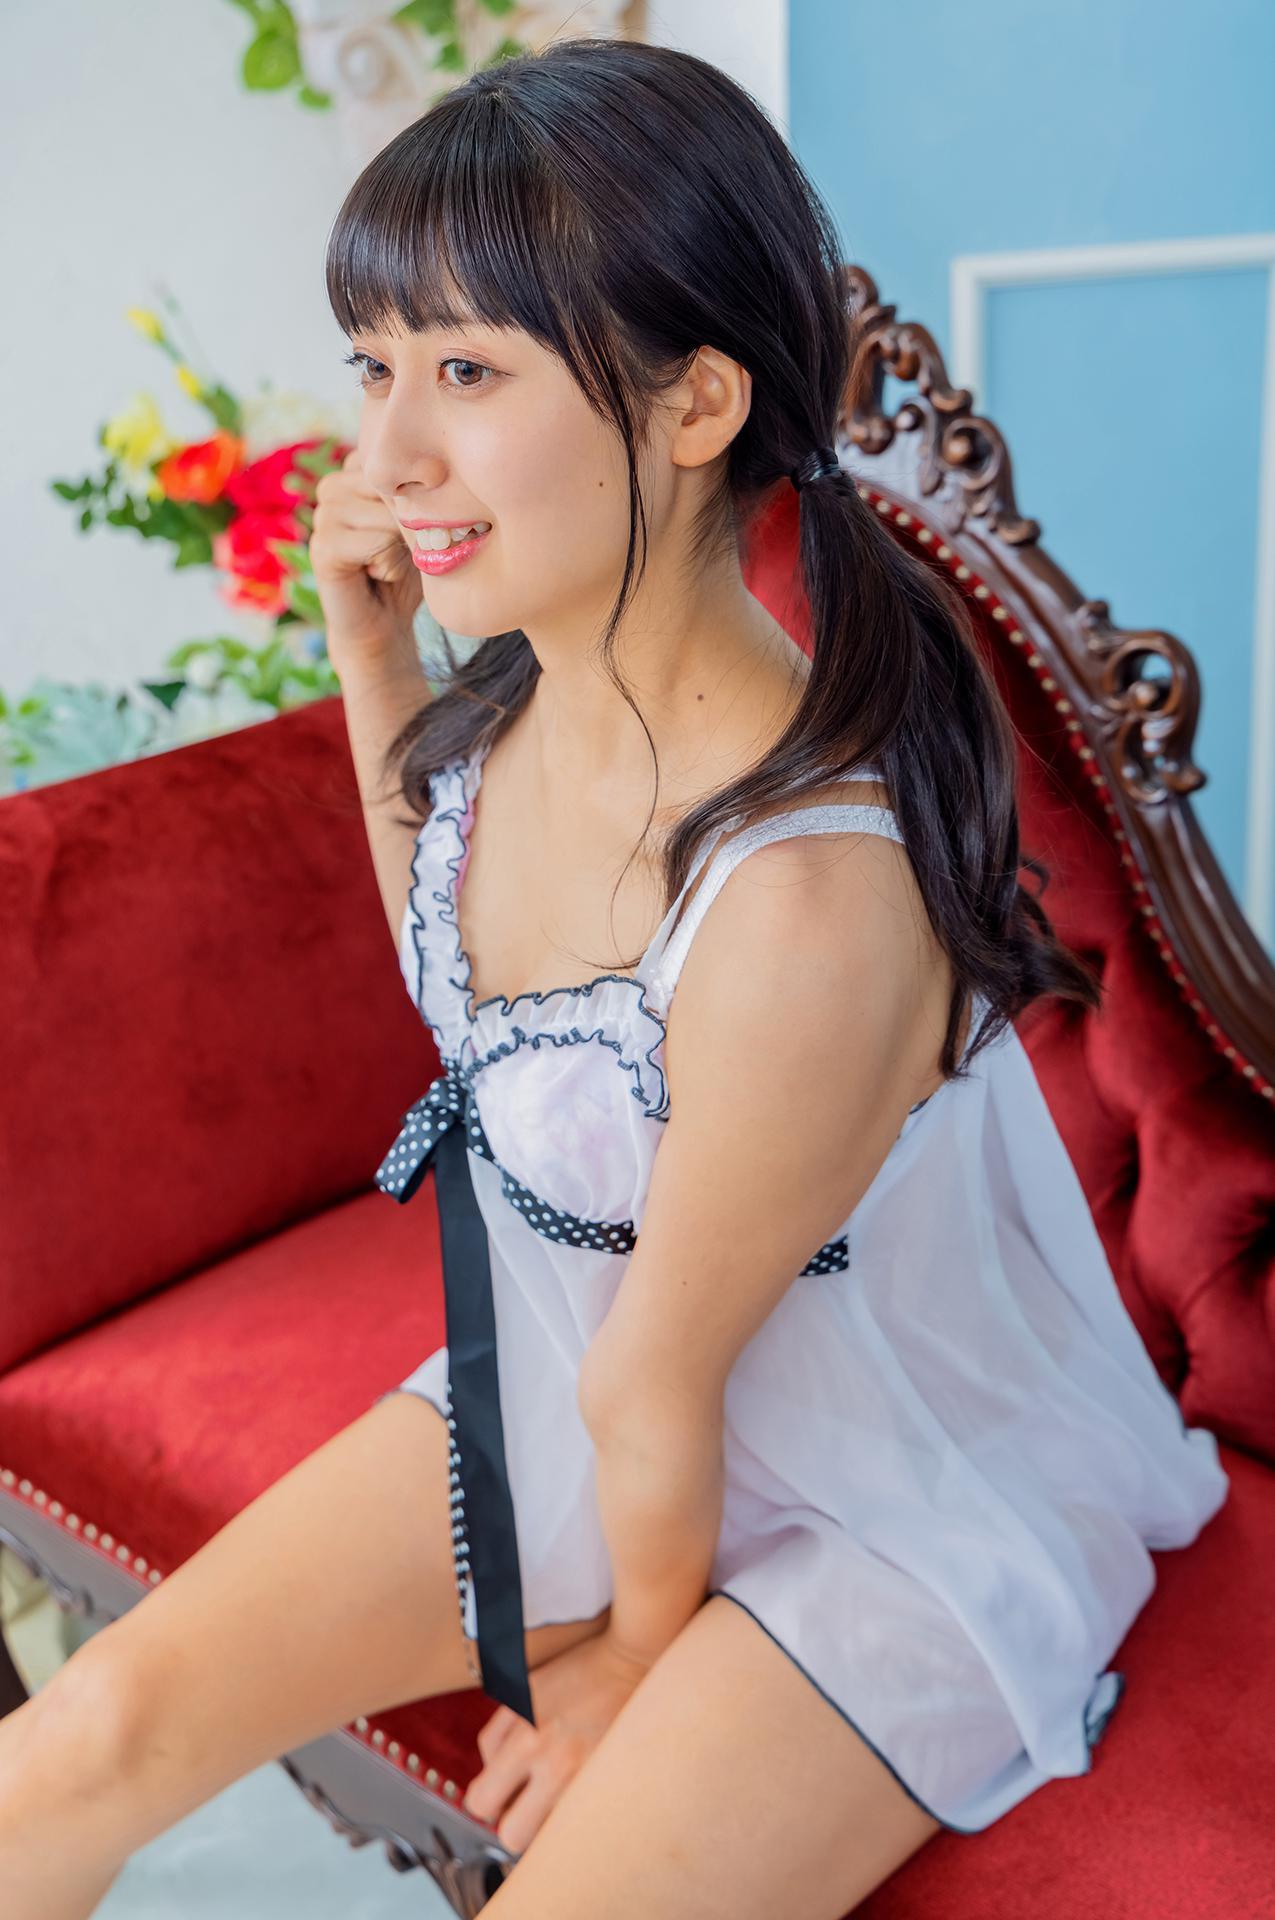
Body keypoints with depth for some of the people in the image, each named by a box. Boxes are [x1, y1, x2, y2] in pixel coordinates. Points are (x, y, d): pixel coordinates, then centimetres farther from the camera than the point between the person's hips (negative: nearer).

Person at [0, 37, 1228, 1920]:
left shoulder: (810, 890, -36)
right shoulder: (502, 701, -11)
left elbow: (659, 1379, -20)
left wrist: (638, 1657, -2)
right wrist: (367, 654, 0)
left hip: (892, 1511, -6)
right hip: (562, 1398, 7)